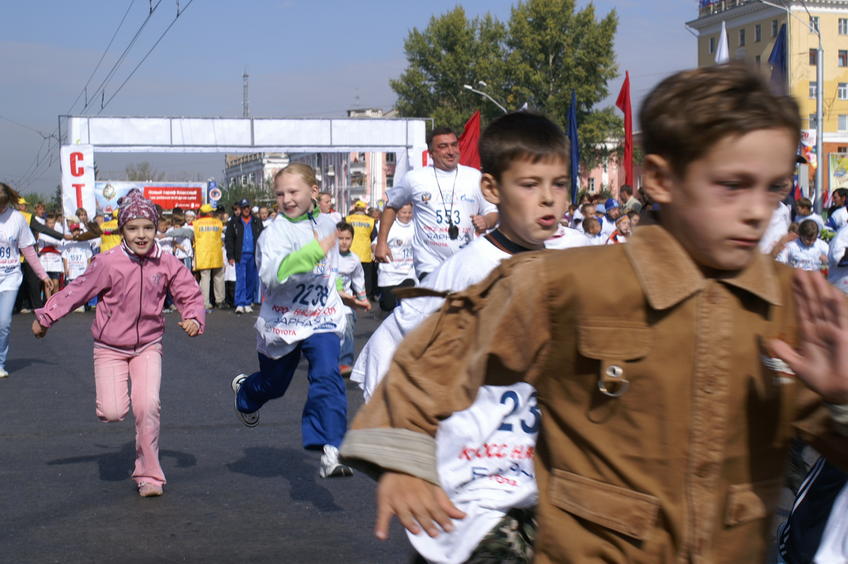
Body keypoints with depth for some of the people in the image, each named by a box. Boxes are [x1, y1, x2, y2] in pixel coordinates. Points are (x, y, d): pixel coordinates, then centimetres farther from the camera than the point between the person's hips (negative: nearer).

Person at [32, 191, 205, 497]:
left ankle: (149, 475, 1)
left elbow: (190, 295, 0)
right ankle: (112, 398, 28)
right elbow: (77, 291, -3)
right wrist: (45, 317, 4)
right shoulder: (108, 263, -14)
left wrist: (194, 318, -21)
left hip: (148, 346, 1)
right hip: (110, 348, -1)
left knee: (148, 406, -16)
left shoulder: (167, 264, -8)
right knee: (112, 413, -13)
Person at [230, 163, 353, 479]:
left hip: (322, 318, 3)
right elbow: (272, 274, -35)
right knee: (273, 383, 18)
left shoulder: (326, 225, 5)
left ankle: (331, 453, -21)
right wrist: (314, 251, -39)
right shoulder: (275, 232, -15)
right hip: (283, 320, -2)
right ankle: (244, 391, 56)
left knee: (327, 376, -20)